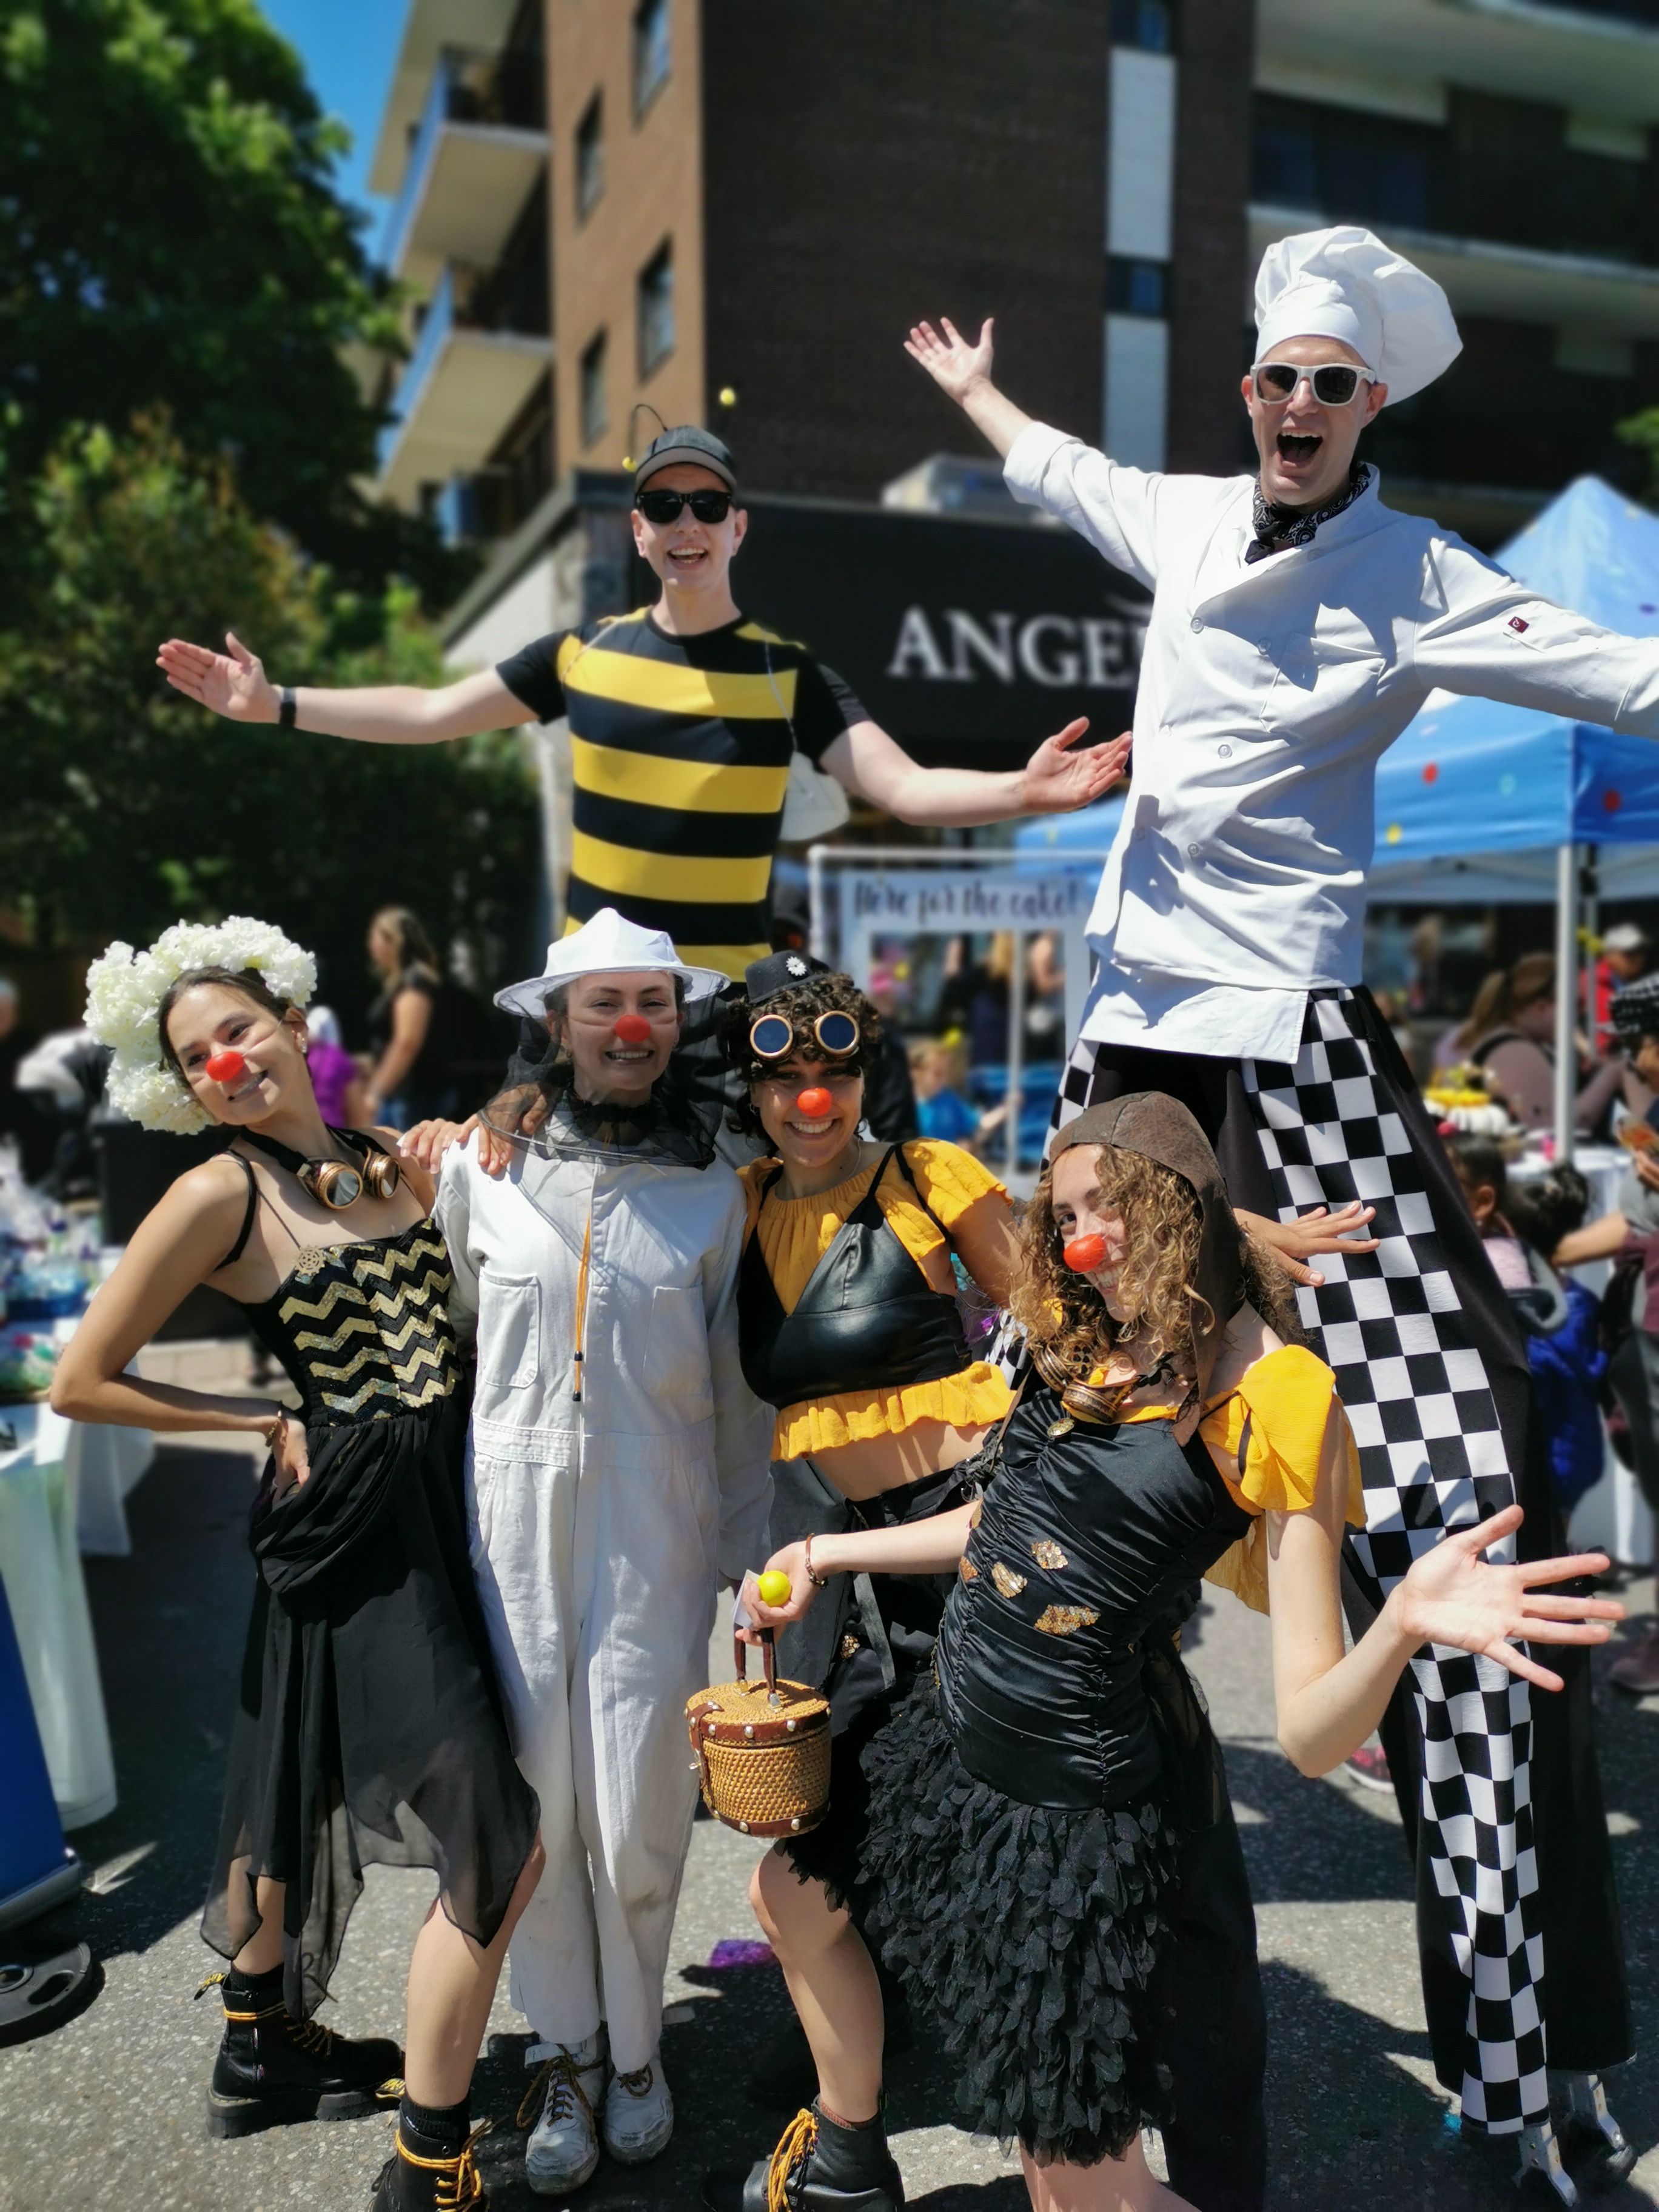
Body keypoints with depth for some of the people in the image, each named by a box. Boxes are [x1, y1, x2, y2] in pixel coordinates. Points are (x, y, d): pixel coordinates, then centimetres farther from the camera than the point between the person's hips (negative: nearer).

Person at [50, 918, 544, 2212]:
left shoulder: (390, 1160, 7)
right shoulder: (223, 1195, -11)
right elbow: (84, 1382, -8)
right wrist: (266, 1425, -7)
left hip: (442, 1509, 7)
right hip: (350, 1528, -6)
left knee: (309, 1796, 24)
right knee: (501, 1846, -7)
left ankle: (262, 2049, 46)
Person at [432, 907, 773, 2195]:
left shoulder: (713, 1190, 2)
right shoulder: (483, 1162, 2)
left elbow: (739, 1385, 6)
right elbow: (450, 1329, 11)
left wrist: (747, 1547, 7)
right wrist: (450, 1495, 11)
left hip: (655, 1519, 0)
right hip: (514, 1511, 1)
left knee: (639, 1807, 2)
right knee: (538, 1791, 7)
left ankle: (633, 2042, 30)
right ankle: (566, 2049, 31)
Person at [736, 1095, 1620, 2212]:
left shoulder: (1277, 1399, -18)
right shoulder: (1088, 1349, 2)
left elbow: (1309, 1734, -20)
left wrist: (1403, 1623, -39)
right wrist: (828, 1555, 19)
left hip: (1082, 1794, -7)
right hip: (960, 1741, 8)